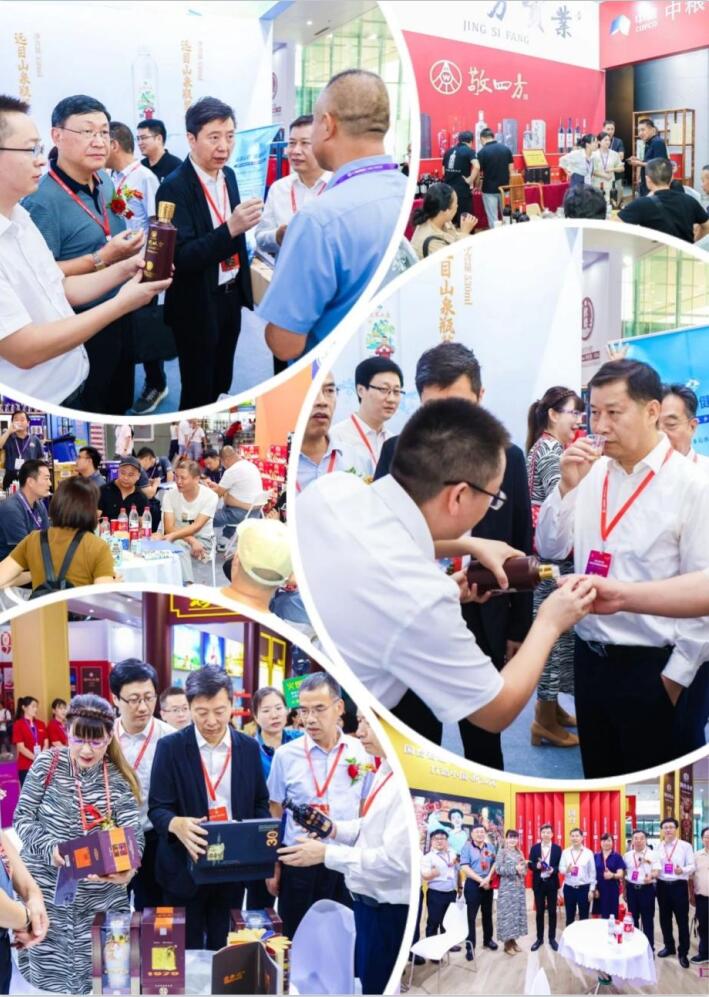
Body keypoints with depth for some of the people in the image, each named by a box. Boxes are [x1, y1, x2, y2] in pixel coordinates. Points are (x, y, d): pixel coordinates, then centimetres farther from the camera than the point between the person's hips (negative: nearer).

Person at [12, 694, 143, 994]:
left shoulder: (119, 780, 0)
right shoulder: (48, 764, -2)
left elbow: (133, 834, -7)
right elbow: (22, 818, -1)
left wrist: (126, 870, -29)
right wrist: (50, 848, -19)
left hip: (101, 899, 1)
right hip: (46, 893, -1)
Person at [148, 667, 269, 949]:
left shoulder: (249, 748, 4)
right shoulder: (170, 747, -5)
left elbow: (260, 804, 11)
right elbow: (157, 808, -8)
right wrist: (177, 824, -31)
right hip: (185, 868, -2)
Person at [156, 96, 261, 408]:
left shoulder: (228, 175, 3)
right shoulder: (174, 188, -21)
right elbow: (182, 258, -28)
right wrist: (231, 228, -38)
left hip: (230, 297, 7)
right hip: (198, 306, -7)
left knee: (221, 387, 18)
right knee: (198, 394, 5)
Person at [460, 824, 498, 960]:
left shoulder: (490, 847, 6)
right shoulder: (467, 847, -7)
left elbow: (495, 863, 3)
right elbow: (465, 868, -15)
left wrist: (488, 878, -13)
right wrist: (481, 880, -17)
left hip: (488, 884, 5)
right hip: (473, 884, -4)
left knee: (487, 913, 16)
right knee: (471, 916, -3)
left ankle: (488, 939, 31)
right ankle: (470, 946, -2)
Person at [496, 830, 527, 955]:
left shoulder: (519, 852, 12)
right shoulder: (502, 852, -5)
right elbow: (498, 869, -14)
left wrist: (523, 869, -7)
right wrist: (515, 869, -21)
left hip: (519, 887, 6)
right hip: (507, 887, -6)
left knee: (518, 912, 8)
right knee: (508, 912, -4)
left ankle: (513, 940, 17)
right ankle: (507, 943, 3)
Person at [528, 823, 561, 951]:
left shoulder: (557, 848, 1)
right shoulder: (534, 848, 3)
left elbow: (560, 866, -1)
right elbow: (530, 865, 1)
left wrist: (553, 870, -21)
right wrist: (537, 866, -20)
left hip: (552, 883, -1)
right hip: (538, 883, 1)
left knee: (552, 912, 5)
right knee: (539, 912, 8)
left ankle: (552, 938, 15)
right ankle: (539, 938, 16)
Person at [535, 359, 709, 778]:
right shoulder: (591, 472, 3)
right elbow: (551, 548, 6)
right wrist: (568, 486, -8)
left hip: (648, 665, -5)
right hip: (590, 656, 5)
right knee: (597, 784, 18)